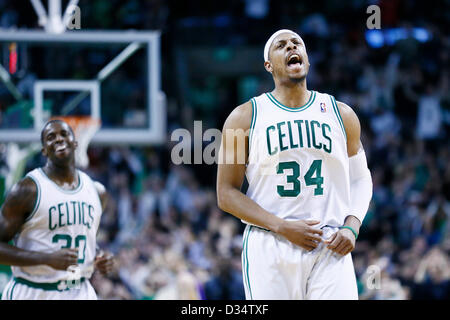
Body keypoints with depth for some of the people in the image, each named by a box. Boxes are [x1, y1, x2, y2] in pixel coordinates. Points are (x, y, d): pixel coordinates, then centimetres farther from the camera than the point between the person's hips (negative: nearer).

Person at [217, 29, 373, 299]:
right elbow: (227, 194, 2)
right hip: (270, 250, -2)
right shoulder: (245, 117, 4)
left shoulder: (341, 115, 11)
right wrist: (282, 227, -11)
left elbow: (360, 178, 19)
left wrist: (352, 227, -1)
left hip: (330, 249, 2)